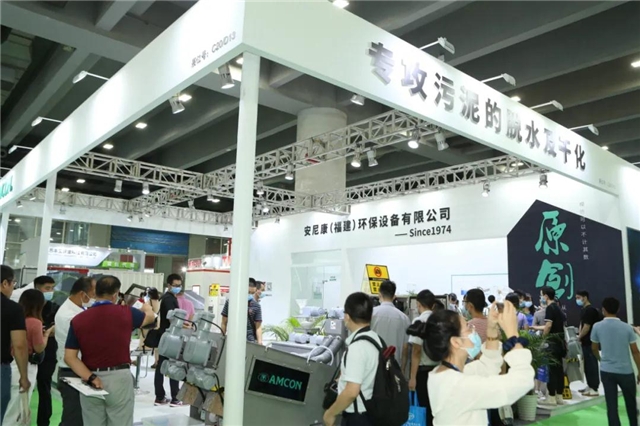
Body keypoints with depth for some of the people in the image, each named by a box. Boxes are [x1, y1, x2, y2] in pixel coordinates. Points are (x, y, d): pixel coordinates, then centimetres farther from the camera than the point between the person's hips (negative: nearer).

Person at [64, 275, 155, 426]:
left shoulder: (78, 320, -2)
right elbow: (150, 317, 15)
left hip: (91, 382, 2)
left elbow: (69, 357, -6)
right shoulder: (125, 313, -6)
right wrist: (147, 307, 37)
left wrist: (90, 378, -9)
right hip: (119, 378, -2)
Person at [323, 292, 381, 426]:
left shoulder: (357, 346, -25)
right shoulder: (375, 338, 2)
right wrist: (344, 379, 29)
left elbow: (352, 391, -29)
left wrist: (331, 413, -15)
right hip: (372, 412, 9)